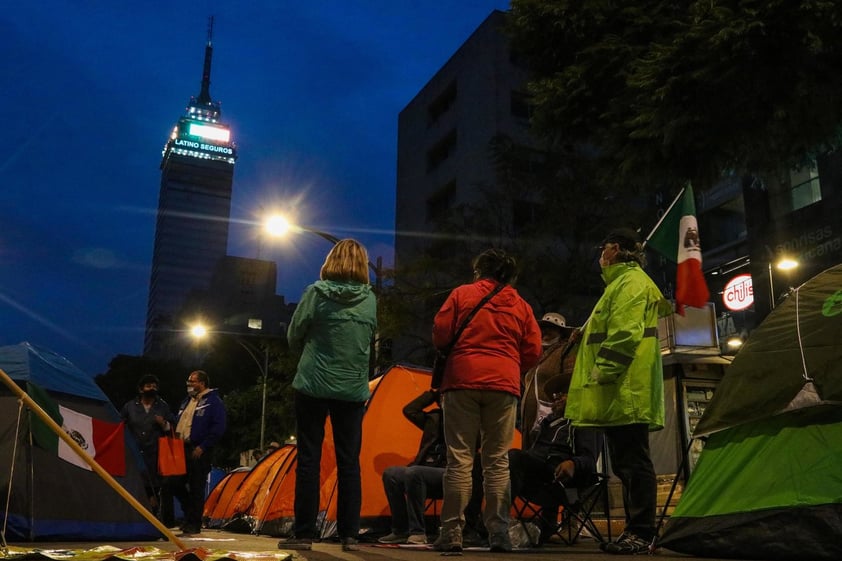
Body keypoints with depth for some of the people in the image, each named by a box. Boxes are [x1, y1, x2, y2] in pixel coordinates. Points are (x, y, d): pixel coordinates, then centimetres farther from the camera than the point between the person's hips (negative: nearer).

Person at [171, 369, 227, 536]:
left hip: (198, 451, -8)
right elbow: (178, 424, 26)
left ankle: (193, 524, 6)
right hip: (181, 448, 8)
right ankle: (190, 513, 26)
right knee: (175, 483, 6)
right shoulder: (187, 401, 19)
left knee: (196, 488, -2)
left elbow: (219, 427, -13)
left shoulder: (213, 402, -6)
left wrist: (203, 447, -16)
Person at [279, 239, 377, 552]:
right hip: (353, 390, 3)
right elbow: (369, 342, 10)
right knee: (349, 462, 8)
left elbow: (294, 337, 3)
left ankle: (304, 534, 7)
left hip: (313, 386, -2)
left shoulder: (316, 292, -6)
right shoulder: (369, 300, 1)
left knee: (309, 461, 4)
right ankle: (350, 535, 11)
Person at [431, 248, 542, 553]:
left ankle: (451, 533, 0)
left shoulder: (461, 293, 8)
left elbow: (440, 334, 1)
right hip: (504, 385, 2)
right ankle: (499, 532, 3)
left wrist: (451, 356, 21)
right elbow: (533, 350, 9)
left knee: (459, 459, -1)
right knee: (497, 460, 5)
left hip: (462, 381, -2)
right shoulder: (521, 306, 14)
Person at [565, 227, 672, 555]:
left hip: (626, 392, -11)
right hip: (621, 393, 11)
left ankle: (641, 534, -4)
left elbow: (624, 334, -20)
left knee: (633, 463, -8)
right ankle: (634, 531, 17)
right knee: (626, 464, 12)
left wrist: (602, 375, -22)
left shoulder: (631, 281, -7)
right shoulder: (622, 282, 26)